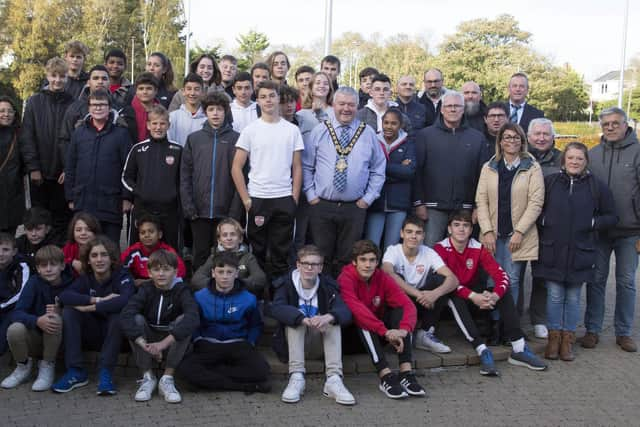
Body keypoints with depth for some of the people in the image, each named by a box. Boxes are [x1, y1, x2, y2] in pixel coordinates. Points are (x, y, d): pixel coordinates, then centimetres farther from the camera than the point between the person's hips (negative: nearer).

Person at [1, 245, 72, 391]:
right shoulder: (34, 282, -9)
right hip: (35, 338, 1)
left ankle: (47, 367, -11)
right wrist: (37, 321, -39)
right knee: (15, 329, -30)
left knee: (54, 319, -32)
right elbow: (17, 313, -18)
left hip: (58, 341, -1)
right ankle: (23, 366, 1)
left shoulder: (70, 283, -10)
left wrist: (59, 313, -27)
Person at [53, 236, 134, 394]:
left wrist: (89, 306, -28)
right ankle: (76, 372, -17)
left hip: (117, 336, -3)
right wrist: (99, 300, -30)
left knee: (118, 313, -32)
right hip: (92, 336, 4)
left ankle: (105, 373, -24)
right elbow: (64, 296, -21)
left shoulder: (122, 276, -11)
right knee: (68, 311, -18)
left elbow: (125, 301, -34)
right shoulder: (85, 279, -1)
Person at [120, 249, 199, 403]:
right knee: (137, 319, -24)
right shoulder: (146, 290, -9)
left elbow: (193, 317, -34)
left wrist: (164, 343, -43)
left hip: (173, 345, -1)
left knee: (184, 320, -27)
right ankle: (147, 377, -15)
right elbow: (125, 315, -27)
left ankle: (167, 378, -19)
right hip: (148, 343, 1)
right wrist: (143, 344, -42)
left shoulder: (181, 290, -13)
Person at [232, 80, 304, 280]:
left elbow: (297, 168, 7)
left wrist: (295, 199, 0)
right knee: (257, 251, 8)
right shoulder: (250, 130, 1)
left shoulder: (292, 130, 5)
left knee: (281, 252, 7)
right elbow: (236, 168, 0)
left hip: (285, 199, 1)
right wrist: (246, 199, -5)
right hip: (257, 199, -1)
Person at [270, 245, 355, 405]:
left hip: (319, 344, 1)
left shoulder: (328, 285, -1)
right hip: (292, 343, -1)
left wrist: (328, 317, -43)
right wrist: (304, 319, -43)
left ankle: (334, 380, -37)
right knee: (296, 318, -28)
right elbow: (276, 308, -26)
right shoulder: (286, 283, -5)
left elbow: (345, 312, -19)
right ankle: (296, 377, -38)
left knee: (333, 321, -25)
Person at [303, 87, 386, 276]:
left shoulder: (368, 134, 5)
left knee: (347, 259, 7)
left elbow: (378, 169, 9)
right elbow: (306, 166, 5)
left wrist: (368, 198, 2)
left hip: (355, 208, 1)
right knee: (321, 257, 5)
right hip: (321, 205, 0)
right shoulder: (319, 131, 3)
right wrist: (311, 195, -1)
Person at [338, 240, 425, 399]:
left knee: (400, 309, -19)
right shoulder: (345, 279, -18)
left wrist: (404, 329, -38)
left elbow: (408, 305, -18)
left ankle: (406, 372, -32)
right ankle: (385, 376, -42)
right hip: (353, 333, -4)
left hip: (379, 336, 4)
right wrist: (385, 332, -44)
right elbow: (358, 310, -35)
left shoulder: (383, 278, -5)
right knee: (362, 321, -33)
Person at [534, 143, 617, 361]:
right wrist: (543, 221, -6)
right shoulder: (549, 181, 2)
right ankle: (554, 336, 18)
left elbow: (611, 217, 6)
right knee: (554, 296, 4)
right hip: (552, 251, 0)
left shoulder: (597, 186, 1)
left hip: (580, 253, 0)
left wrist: (592, 224, -8)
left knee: (573, 298, 9)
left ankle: (568, 338, 21)